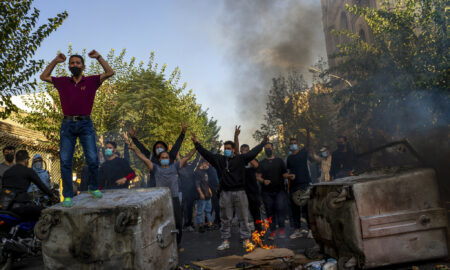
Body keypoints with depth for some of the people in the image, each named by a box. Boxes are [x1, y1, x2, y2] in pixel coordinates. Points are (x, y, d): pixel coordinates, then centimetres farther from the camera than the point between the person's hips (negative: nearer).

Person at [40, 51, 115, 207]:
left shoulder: (91, 81, 6)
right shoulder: (62, 82, 12)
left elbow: (110, 72, 0)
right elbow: (44, 77, 19)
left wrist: (98, 57, 0)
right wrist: (55, 61, 12)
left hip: (85, 124, -1)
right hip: (67, 124, 2)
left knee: (92, 159, -6)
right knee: (65, 161, -1)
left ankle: (94, 188, 15)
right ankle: (67, 196, 7)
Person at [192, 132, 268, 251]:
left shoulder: (241, 159, 3)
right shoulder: (219, 159, 5)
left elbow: (253, 152, 5)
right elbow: (206, 153, 3)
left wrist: (263, 142, 9)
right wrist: (196, 143, -4)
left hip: (240, 192, -1)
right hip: (225, 193, 1)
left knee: (243, 217, 7)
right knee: (225, 219, 8)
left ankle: (246, 240, 17)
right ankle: (226, 241, 17)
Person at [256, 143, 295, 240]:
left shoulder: (279, 161, 13)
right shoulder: (262, 163, 11)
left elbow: (284, 173, 12)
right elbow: (258, 177, 3)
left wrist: (289, 176, -10)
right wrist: (263, 181, -17)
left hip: (279, 190, -1)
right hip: (267, 192, 1)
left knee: (281, 208, -15)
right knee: (270, 211, 3)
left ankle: (281, 229, 1)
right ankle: (272, 231, 14)